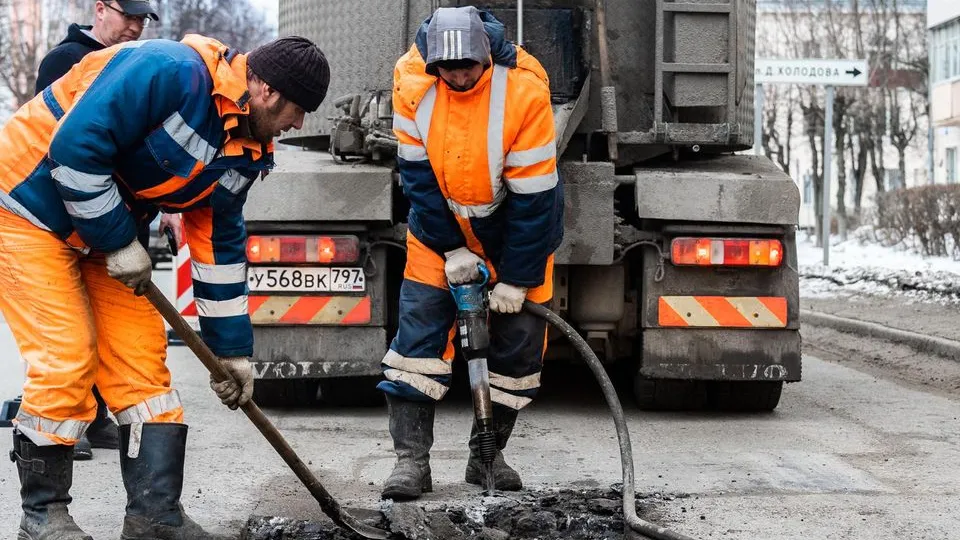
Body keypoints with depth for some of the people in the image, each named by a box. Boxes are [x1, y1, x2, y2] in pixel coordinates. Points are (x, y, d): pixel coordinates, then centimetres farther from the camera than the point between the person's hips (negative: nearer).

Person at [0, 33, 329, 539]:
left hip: (106, 229, 9)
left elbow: (219, 244, 9)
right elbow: (75, 149, -31)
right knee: (66, 358, -14)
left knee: (141, 356, 2)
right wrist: (119, 242, -23)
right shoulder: (171, 72, -29)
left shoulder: (245, 152, 0)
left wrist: (231, 349, 10)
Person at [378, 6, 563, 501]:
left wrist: (516, 279, -19)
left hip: (515, 225, -1)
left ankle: (488, 454, 17)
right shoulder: (412, 80, -20)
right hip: (440, 224, 1)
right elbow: (418, 175, -11)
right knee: (418, 330, -8)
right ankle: (411, 458, -5)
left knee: (516, 340, 1)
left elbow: (533, 196, -22)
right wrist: (451, 250, -14)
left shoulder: (523, 89, -28)